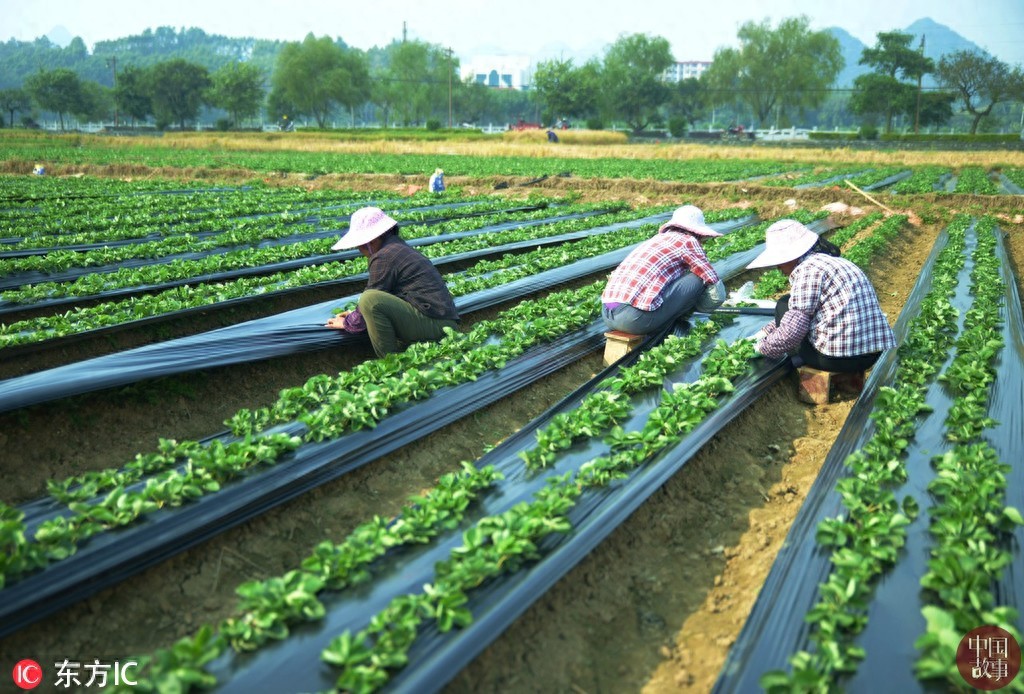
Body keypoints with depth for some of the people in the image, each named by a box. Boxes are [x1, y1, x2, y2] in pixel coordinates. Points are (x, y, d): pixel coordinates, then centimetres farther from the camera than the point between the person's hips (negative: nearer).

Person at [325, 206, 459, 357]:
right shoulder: (400, 247, 20)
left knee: (370, 299, -24)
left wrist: (348, 323, 8)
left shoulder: (383, 257, -11)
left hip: (433, 324, -11)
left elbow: (370, 301, -8)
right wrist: (355, 315, 27)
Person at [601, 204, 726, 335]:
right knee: (698, 279, 5)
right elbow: (717, 293, 8)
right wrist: (692, 304, 27)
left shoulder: (656, 239, 28)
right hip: (636, 318, -9)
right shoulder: (687, 241, 6)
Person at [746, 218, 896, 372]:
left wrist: (764, 347, 4)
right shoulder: (833, 260, 18)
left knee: (784, 306, 8)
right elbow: (801, 311, 30)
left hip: (839, 359, -9)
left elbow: (793, 330, -14)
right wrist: (766, 331, 29)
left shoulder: (807, 269, -10)